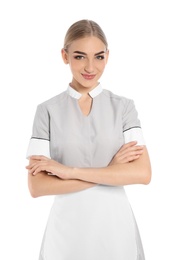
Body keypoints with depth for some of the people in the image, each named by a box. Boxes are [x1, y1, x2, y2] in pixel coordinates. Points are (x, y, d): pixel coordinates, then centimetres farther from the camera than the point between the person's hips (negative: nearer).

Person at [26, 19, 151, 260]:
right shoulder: (47, 110, -4)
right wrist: (111, 171, -16)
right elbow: (36, 186, -11)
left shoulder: (124, 106, -2)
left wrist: (69, 171, -18)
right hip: (68, 229, 0)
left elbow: (143, 173, -13)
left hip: (115, 227, 1)